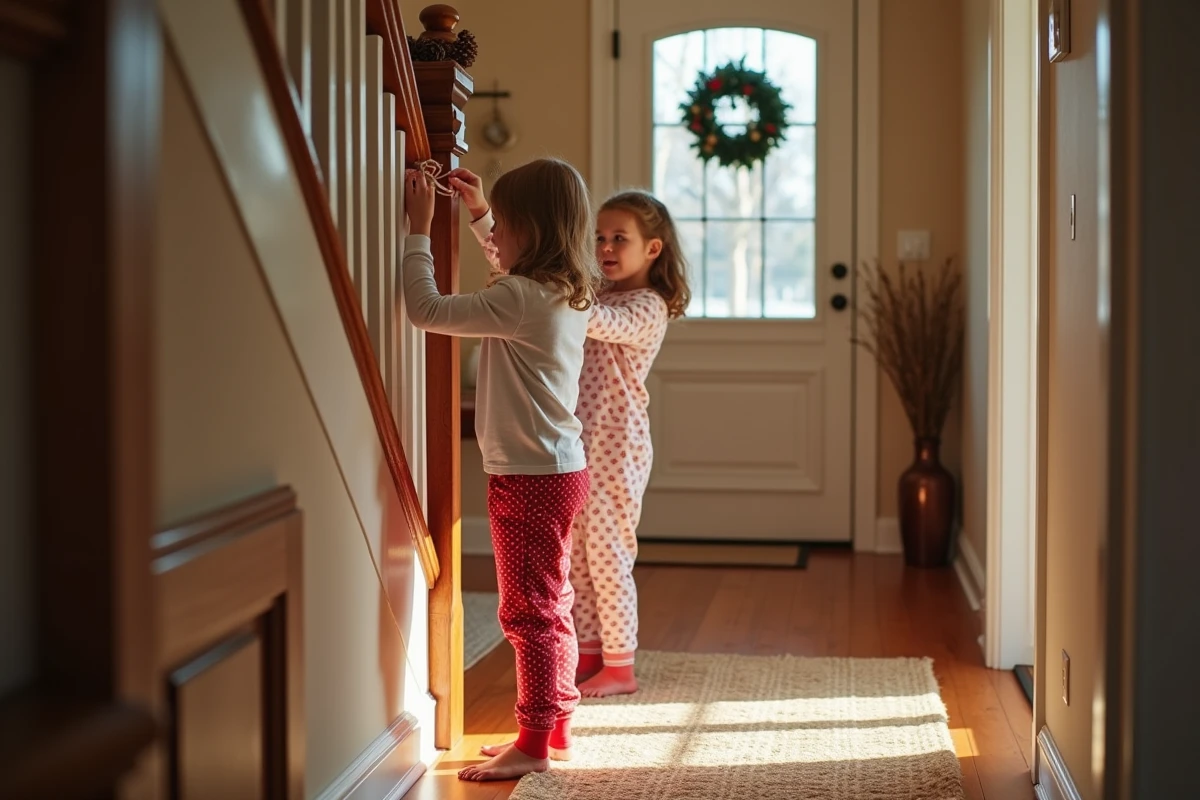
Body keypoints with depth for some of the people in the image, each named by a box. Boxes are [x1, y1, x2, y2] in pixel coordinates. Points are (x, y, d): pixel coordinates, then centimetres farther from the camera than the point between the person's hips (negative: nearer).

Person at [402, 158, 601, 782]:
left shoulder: (518, 300, -21)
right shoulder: (568, 294, 7)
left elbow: (427, 310, -22)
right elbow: (512, 263, 29)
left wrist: (418, 230, -13)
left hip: (529, 476, -10)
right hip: (561, 468, 10)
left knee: (530, 610, -2)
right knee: (551, 605, 17)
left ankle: (533, 744, 5)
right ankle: (557, 725, 27)